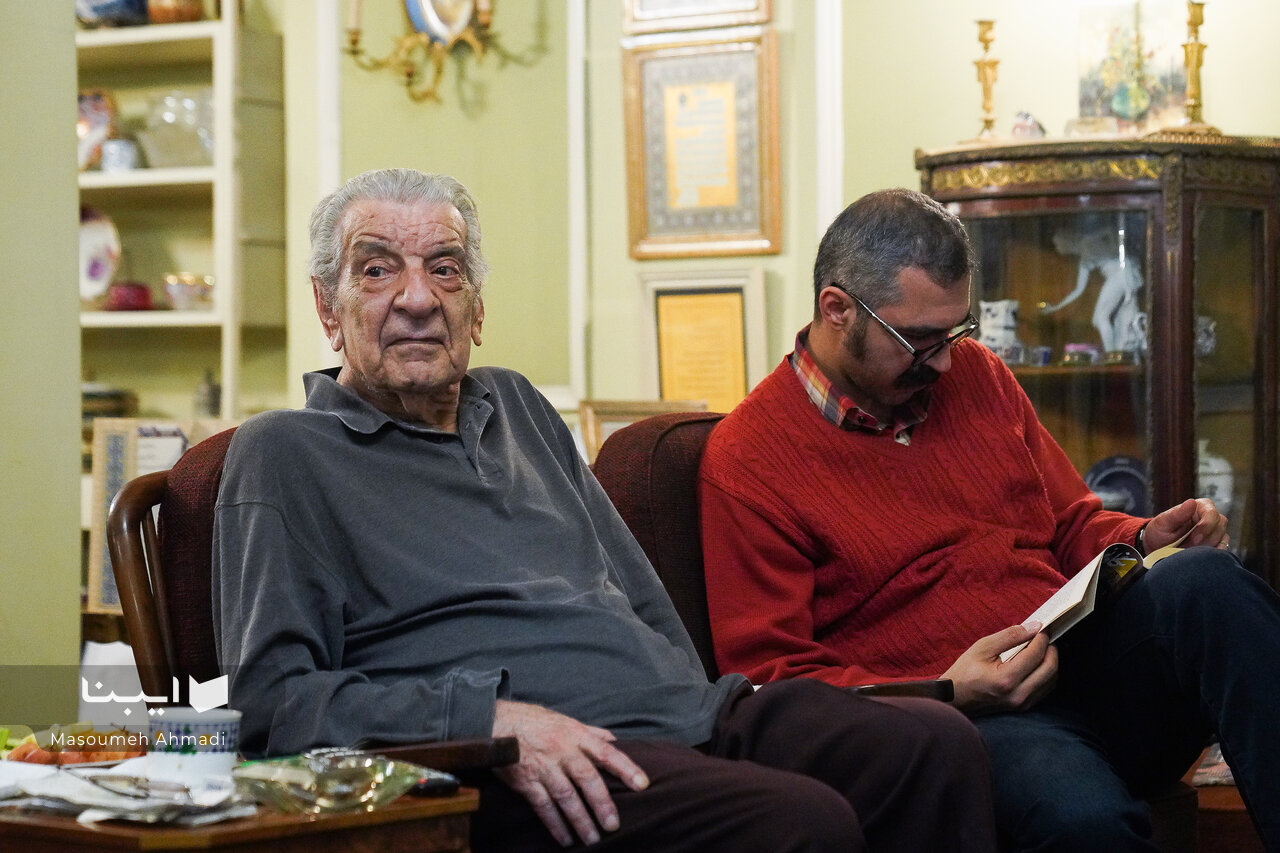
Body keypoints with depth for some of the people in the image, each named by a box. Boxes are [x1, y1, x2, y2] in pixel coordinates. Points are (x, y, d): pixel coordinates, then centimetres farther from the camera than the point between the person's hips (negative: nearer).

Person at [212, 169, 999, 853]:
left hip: (694, 719, 7)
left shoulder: (517, 408, 27)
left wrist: (700, 710, 8)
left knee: (937, 745, -17)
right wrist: (490, 719, -17)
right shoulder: (287, 455, 5)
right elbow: (274, 698, -6)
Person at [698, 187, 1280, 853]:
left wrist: (1143, 540, 4)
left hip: (1081, 660, 6)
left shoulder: (975, 374, 18)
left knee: (1206, 580, -28)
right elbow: (765, 676, -5)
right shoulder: (745, 461, -1)